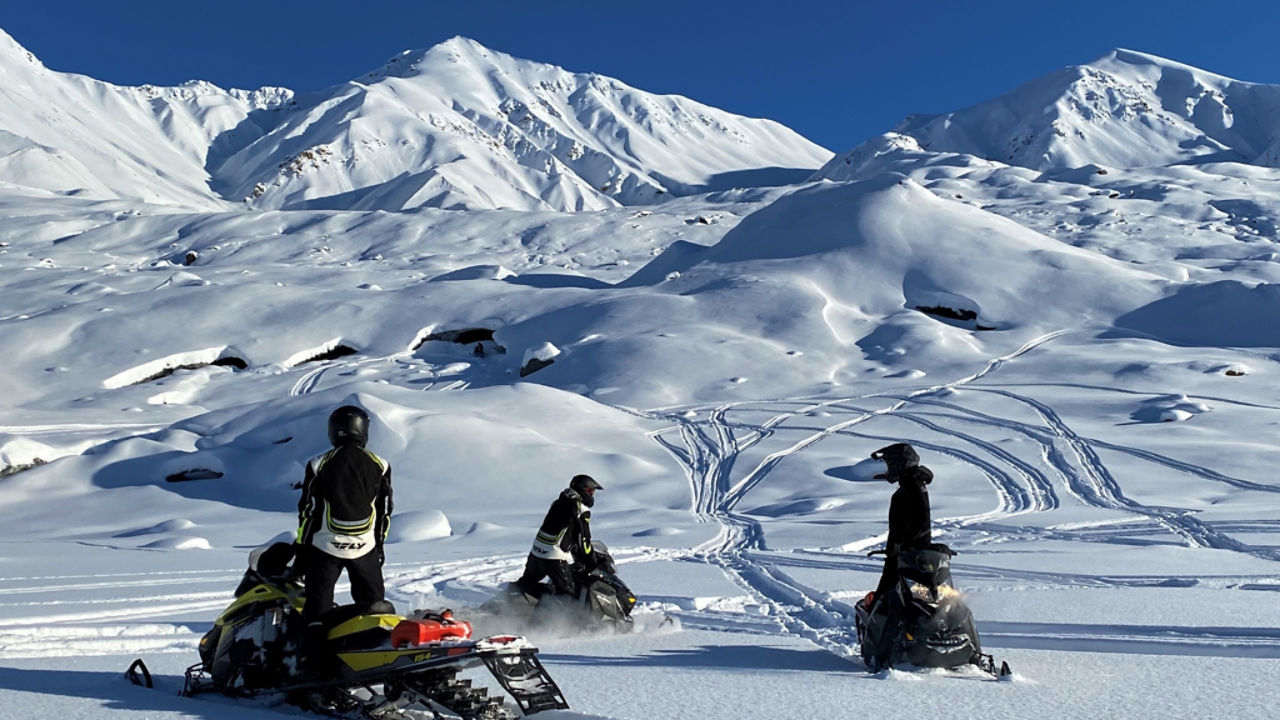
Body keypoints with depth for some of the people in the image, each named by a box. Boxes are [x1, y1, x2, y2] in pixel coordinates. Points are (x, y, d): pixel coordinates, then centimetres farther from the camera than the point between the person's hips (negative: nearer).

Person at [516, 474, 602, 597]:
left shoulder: (559, 503, 15)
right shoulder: (582, 509, -9)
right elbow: (583, 538, -9)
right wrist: (590, 560, 5)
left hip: (535, 552, 8)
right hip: (555, 558, -8)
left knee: (528, 582, 27)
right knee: (568, 594, -4)